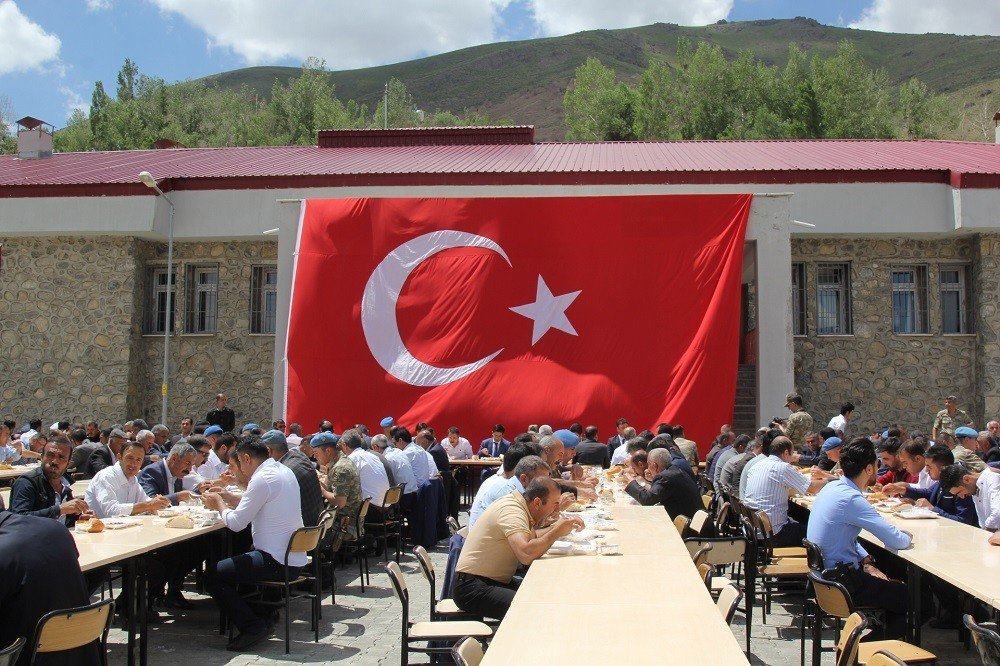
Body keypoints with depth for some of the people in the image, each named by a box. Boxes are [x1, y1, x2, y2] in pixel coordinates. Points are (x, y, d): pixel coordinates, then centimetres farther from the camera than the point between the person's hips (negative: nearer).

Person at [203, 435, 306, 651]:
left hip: (277, 562, -10)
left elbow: (236, 523, -15)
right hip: (293, 558, 10)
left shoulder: (262, 479, -17)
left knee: (212, 575, -4)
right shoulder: (283, 471, 12)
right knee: (235, 561, 30)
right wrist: (225, 497, 17)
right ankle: (263, 615, 28)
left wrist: (219, 504, 2)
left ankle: (253, 627, -4)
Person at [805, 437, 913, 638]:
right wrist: (907, 537, 1)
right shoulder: (851, 499, -24)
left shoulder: (832, 487, 5)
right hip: (840, 584, -9)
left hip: (824, 573, 9)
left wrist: (866, 562, 4)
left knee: (895, 586, 21)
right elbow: (896, 541, -22)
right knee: (909, 596, 1)